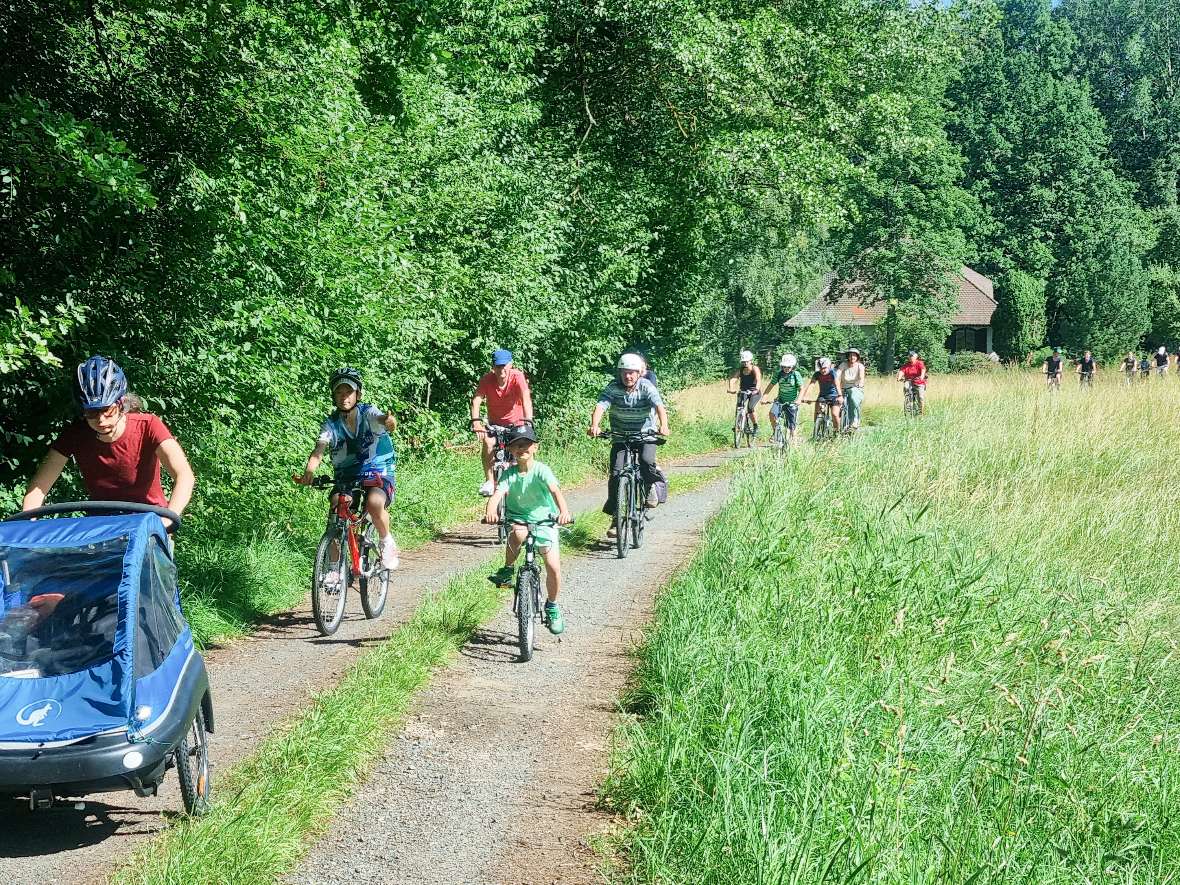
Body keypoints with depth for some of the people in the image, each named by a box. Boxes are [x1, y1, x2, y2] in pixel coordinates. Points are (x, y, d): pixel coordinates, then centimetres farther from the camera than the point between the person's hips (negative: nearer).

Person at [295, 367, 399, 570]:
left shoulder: (368, 413, -8)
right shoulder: (331, 423, -3)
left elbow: (381, 419, -33)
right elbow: (319, 450, -19)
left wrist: (389, 421, -60)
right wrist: (309, 471, -41)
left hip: (378, 474, -2)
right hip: (345, 477, 3)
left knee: (374, 503, -34)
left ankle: (386, 541, -6)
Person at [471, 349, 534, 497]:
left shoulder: (517, 377, -22)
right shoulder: (487, 379, -17)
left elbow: (526, 399, -33)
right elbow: (476, 400, -26)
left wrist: (528, 421, -49)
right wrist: (476, 422, -44)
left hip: (516, 423, -1)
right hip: (495, 423, 1)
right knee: (488, 442, -25)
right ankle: (489, 481, -17)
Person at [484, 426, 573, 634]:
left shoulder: (541, 470, -14)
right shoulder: (509, 473, -7)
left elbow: (555, 491, -30)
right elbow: (498, 494, -21)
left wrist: (564, 511, -49)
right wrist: (490, 512, -44)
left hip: (544, 521, -1)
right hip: (518, 520, 1)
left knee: (553, 567, -10)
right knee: (518, 534, -37)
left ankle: (552, 606, 15)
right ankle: (507, 571, -13)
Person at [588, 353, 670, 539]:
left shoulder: (647, 387, -15)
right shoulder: (612, 388, -12)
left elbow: (659, 406, -30)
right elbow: (600, 406, -27)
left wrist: (663, 426, -50)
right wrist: (595, 426, -48)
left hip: (645, 434, -1)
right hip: (620, 436, 2)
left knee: (646, 461, -29)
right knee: (616, 473, -11)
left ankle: (653, 485, 4)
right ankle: (616, 517, -3)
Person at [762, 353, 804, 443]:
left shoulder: (796, 374, -9)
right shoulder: (778, 374, -3)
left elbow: (801, 389, -11)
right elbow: (771, 386, 1)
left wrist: (799, 399, -28)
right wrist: (764, 397, -12)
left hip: (792, 402, -2)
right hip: (781, 400, 2)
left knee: (792, 426, -2)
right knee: (772, 413, -25)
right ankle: (775, 432, -5)